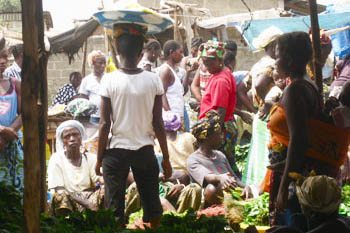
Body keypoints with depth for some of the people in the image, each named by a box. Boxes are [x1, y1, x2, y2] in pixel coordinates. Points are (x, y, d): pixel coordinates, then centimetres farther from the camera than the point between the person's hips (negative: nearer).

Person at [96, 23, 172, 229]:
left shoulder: (110, 81, -9)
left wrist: (100, 157, 3)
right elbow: (158, 123, -3)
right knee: (152, 204, 12)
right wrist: (166, 158, 6)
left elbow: (105, 124, -7)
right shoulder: (153, 80, -5)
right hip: (145, 150, 1)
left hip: (116, 151, -1)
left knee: (115, 207, 7)